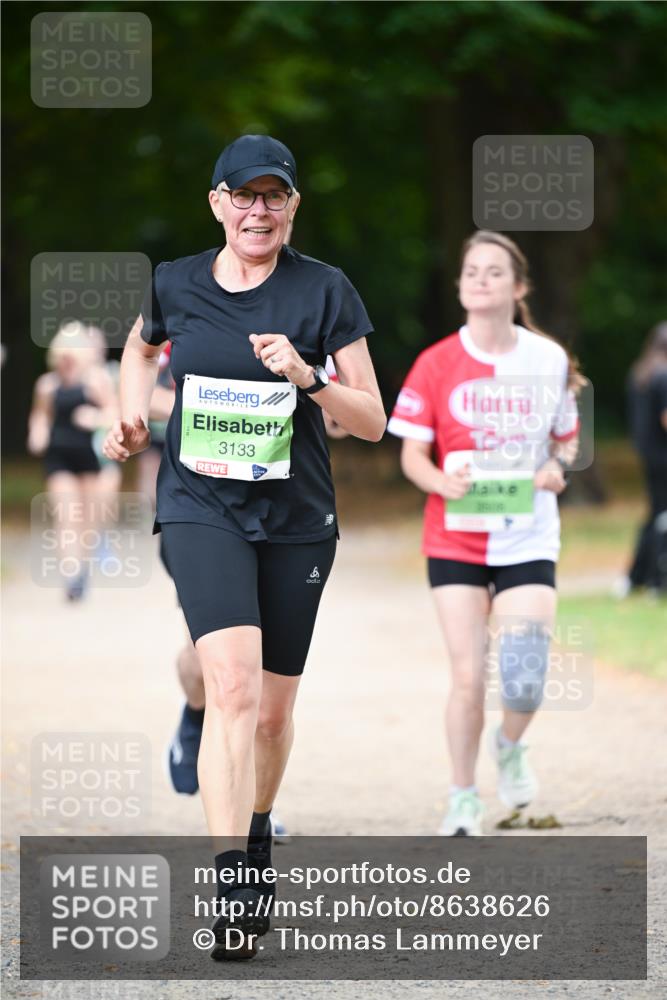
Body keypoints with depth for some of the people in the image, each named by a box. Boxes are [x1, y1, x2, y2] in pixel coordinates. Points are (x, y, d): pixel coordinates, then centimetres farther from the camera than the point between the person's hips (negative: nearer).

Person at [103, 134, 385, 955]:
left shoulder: (324, 292, -3)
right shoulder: (175, 285, 1)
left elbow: (372, 422, -3)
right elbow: (140, 347, 25)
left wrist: (307, 376, -19)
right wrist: (133, 419, 7)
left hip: (296, 518, 1)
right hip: (201, 508, -1)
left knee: (273, 710, 10)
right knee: (233, 680, -22)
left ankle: (256, 841, 39)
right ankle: (232, 888, -29)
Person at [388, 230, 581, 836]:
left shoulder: (549, 360, 2)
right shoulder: (437, 364, -3)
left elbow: (566, 437, 14)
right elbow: (412, 452, -1)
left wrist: (557, 468, -8)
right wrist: (442, 483, -22)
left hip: (528, 541, 1)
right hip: (456, 540, -1)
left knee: (525, 678, -10)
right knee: (468, 677, -4)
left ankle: (510, 746, 25)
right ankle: (464, 799, 15)